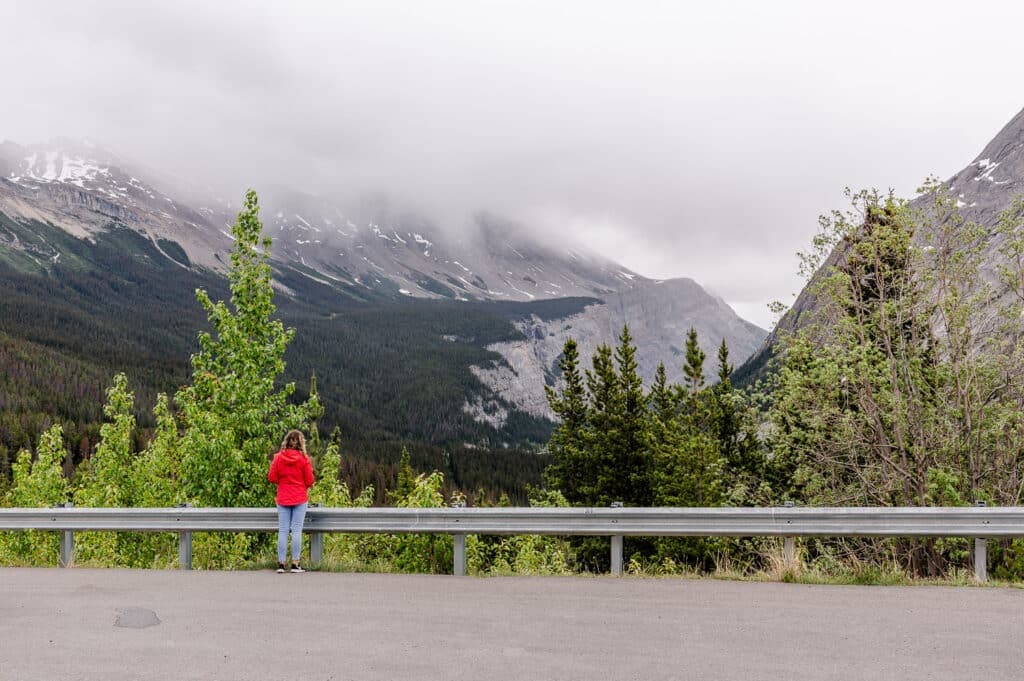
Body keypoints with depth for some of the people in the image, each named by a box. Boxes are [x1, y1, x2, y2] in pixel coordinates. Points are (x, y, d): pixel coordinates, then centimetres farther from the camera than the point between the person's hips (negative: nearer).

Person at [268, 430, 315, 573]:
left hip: (283, 499, 2)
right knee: (297, 530, 0)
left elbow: (272, 478, 0)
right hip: (300, 499, -2)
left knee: (282, 531, 5)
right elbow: (309, 481, -5)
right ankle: (295, 564, -1)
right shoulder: (304, 459, -7)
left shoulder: (278, 457, -2)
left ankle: (281, 564, 4)